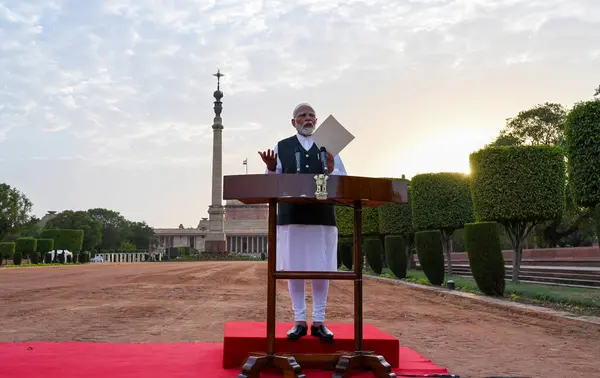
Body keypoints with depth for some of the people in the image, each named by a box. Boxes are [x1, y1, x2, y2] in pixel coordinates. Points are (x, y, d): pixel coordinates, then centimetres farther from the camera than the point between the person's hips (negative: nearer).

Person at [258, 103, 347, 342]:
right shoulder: (281, 147, 9)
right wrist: (271, 169, -15)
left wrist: (331, 171, -14)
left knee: (321, 270, 2)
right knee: (294, 269, 3)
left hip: (322, 216, 1)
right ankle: (299, 320, 13)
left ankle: (319, 321, 12)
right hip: (291, 216, 0)